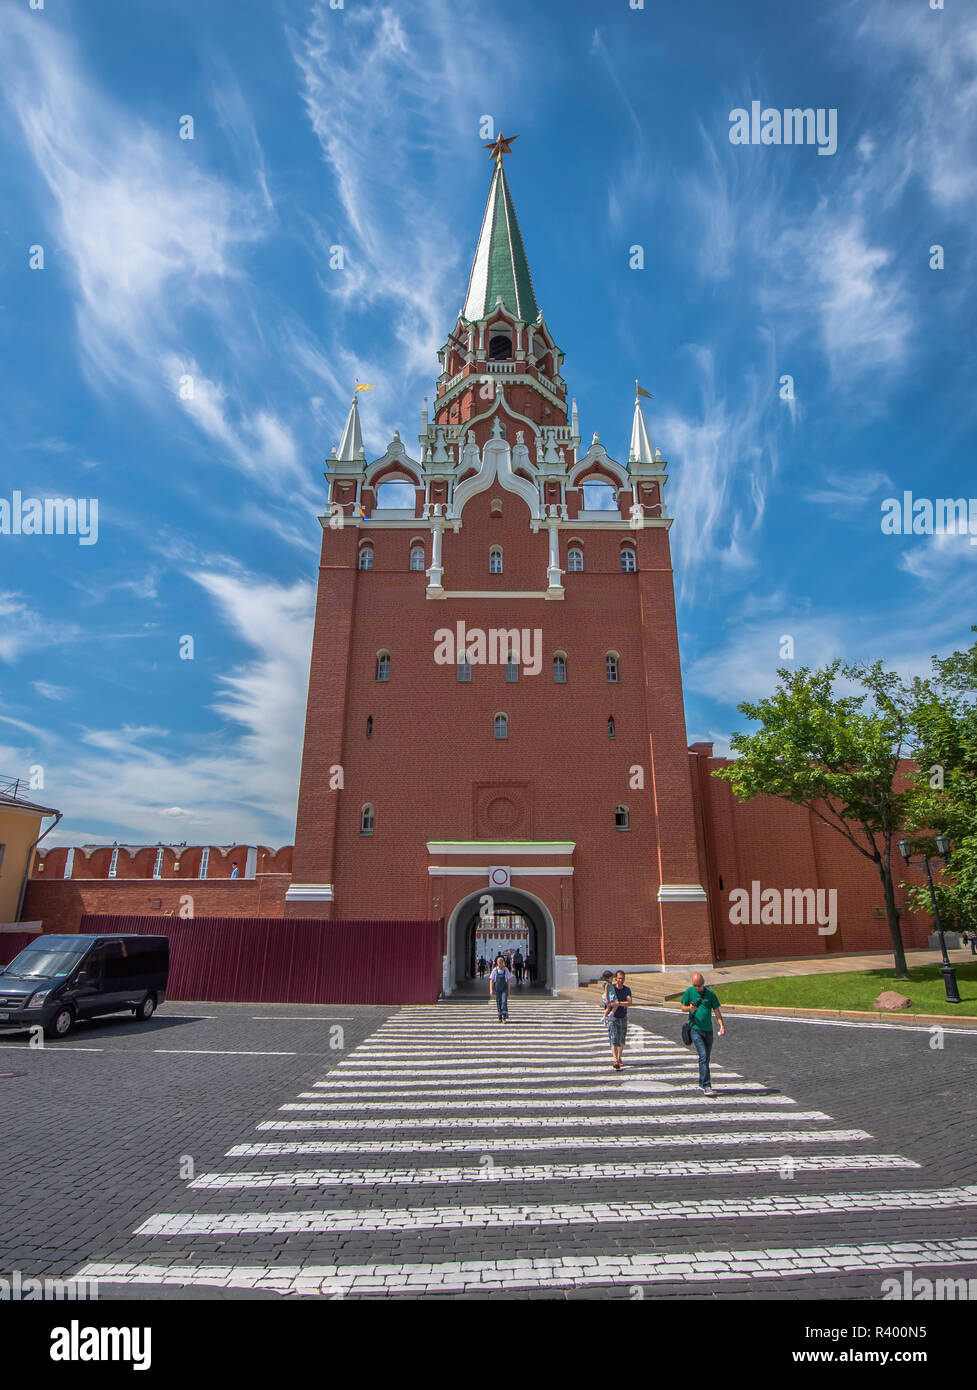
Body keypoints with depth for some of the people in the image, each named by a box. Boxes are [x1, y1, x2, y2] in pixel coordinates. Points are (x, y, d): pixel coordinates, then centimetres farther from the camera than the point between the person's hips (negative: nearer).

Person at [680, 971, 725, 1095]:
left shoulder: (710, 994, 2)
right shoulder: (689, 992, -2)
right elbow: (683, 1007, 7)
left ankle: (702, 1083, 27)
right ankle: (706, 1086, -16)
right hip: (695, 1029, -3)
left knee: (706, 1058, 12)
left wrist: (722, 1025, -7)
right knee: (703, 1056, -16)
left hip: (708, 1030, 3)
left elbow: (716, 1010, 5)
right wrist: (689, 1008, -16)